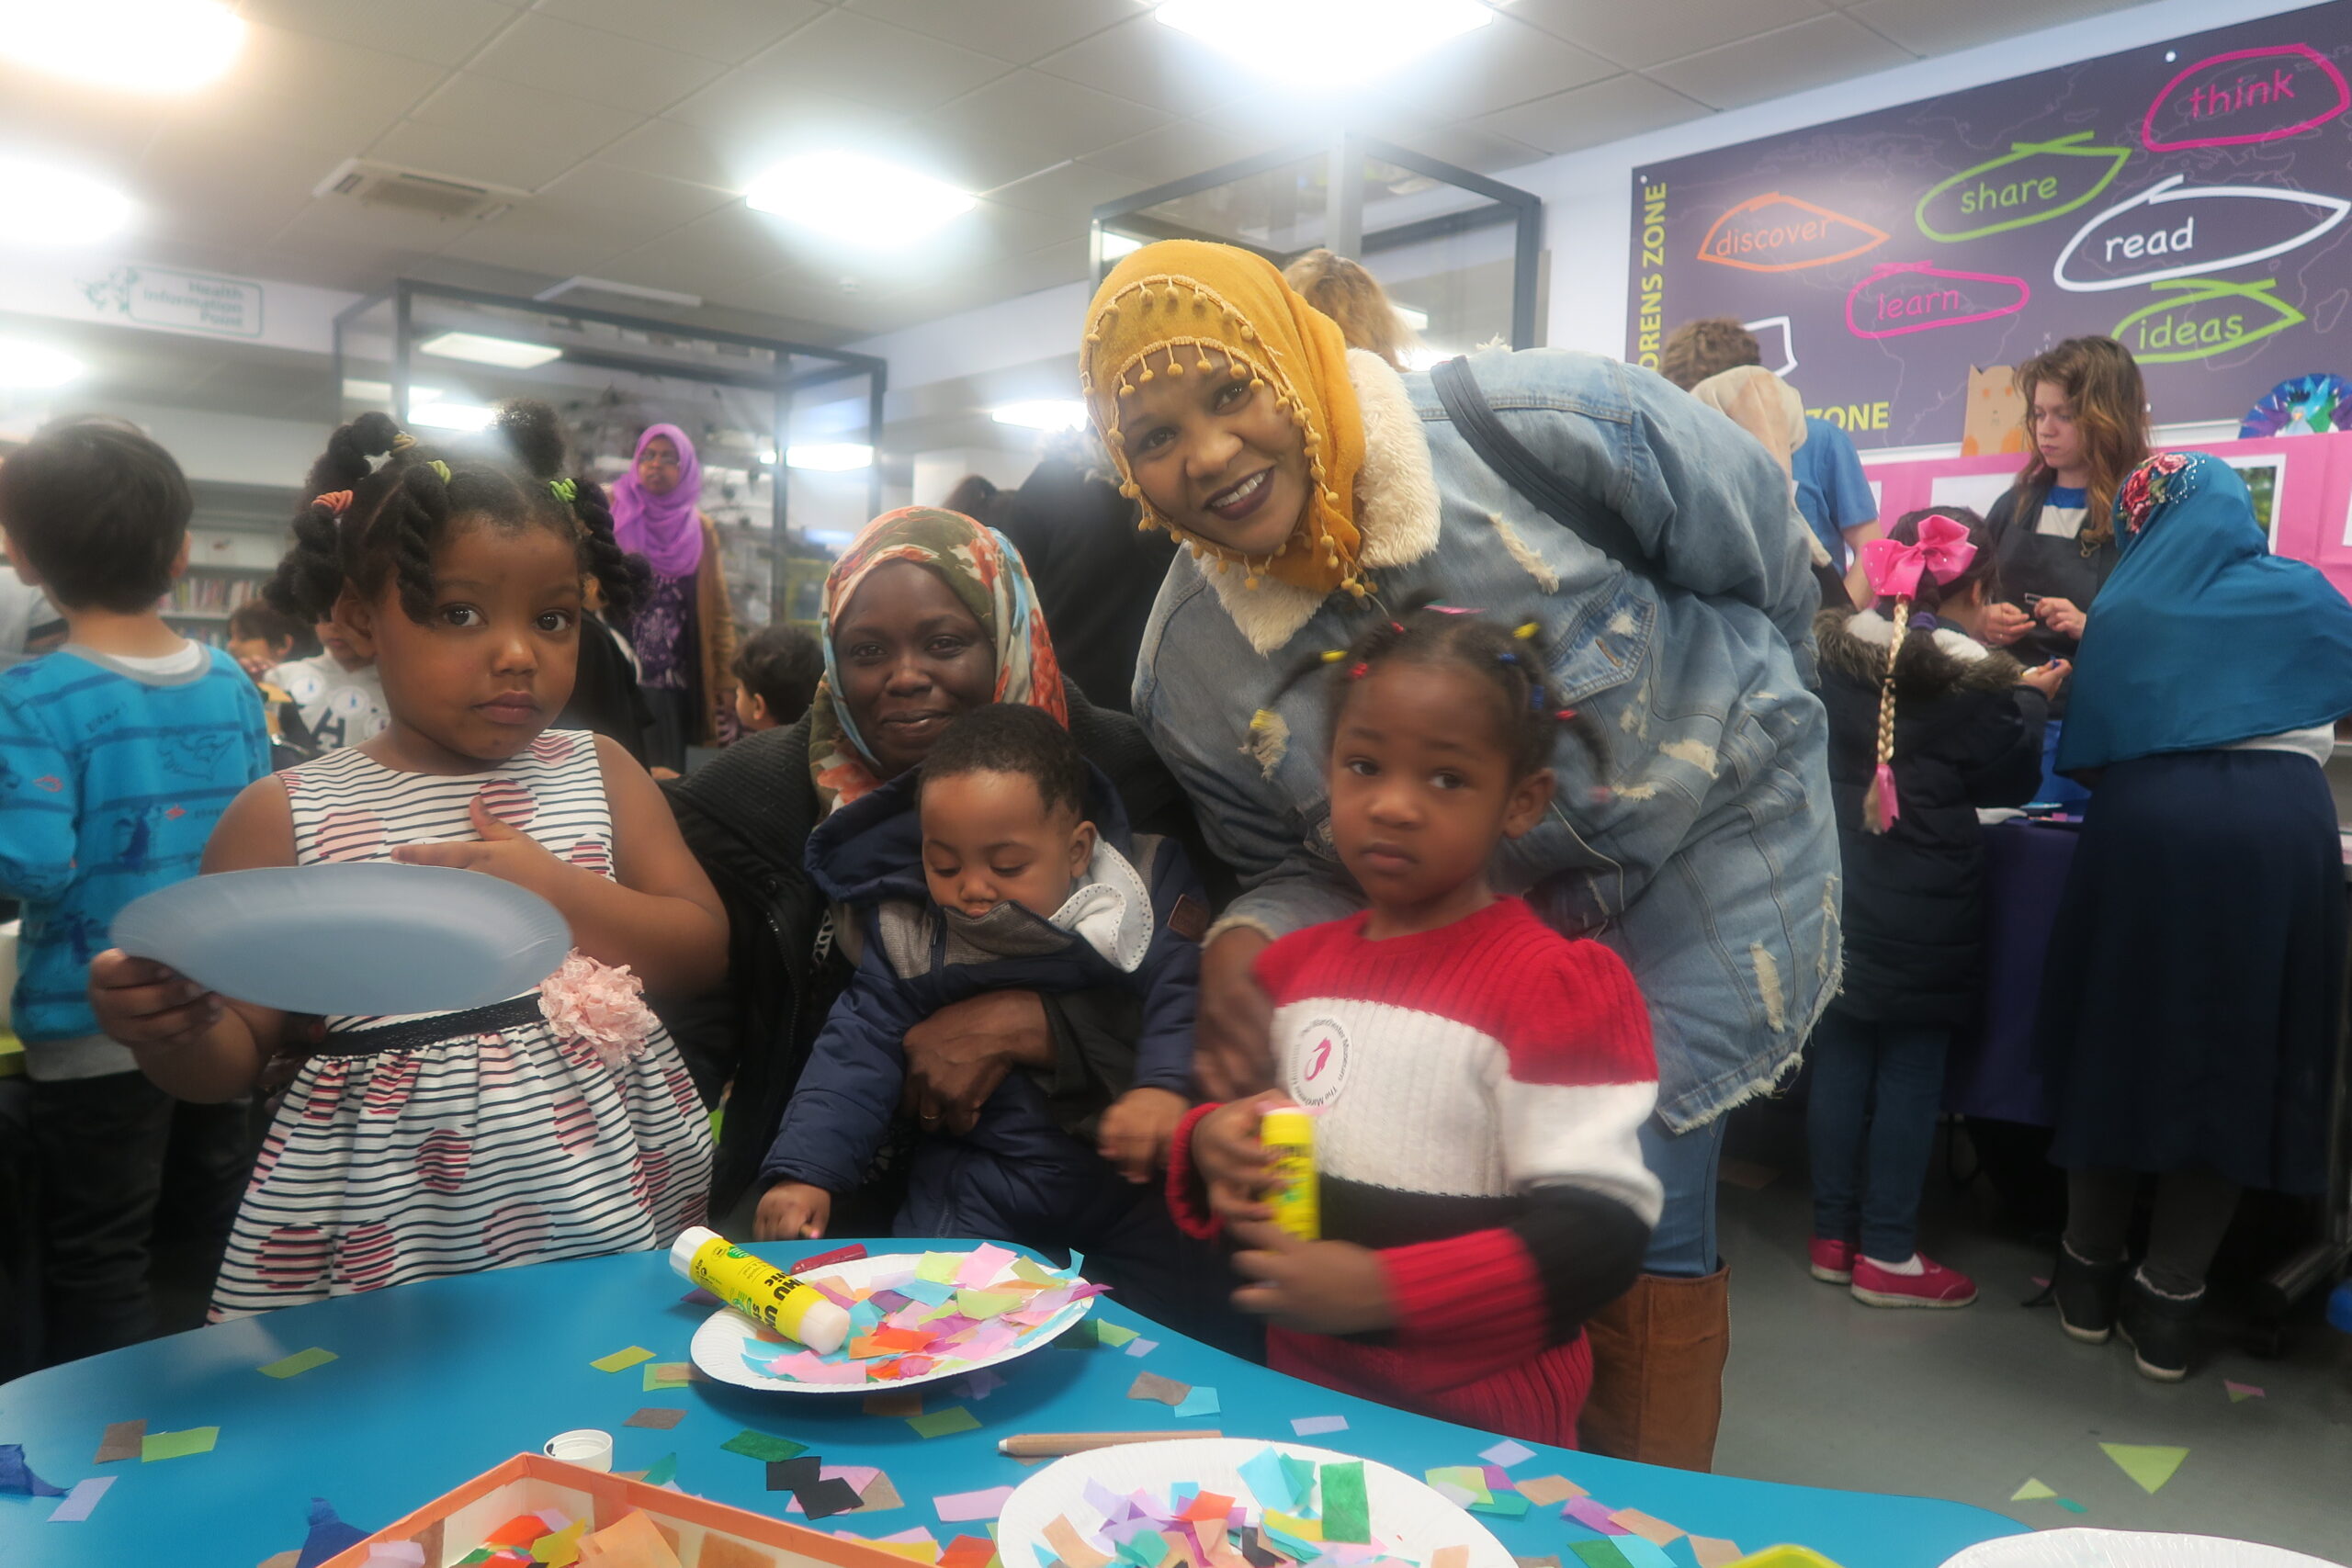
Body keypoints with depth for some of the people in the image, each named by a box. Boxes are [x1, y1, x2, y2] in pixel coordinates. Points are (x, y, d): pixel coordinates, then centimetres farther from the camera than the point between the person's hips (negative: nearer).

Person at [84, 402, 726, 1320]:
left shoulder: (597, 774, 4)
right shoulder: (290, 815, -1)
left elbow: (703, 948, 0)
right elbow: (232, 1057, 3)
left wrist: (558, 893, -13)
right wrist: (166, 1031, -19)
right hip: (385, 1218, -1)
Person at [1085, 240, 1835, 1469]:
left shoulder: (1549, 424, -28)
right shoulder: (1186, 675, -17)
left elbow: (1766, 558, -9)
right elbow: (1303, 871, -4)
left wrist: (1738, 726, 8)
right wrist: (1243, 946, -28)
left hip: (1711, 835, -2)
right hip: (1495, 909, 3)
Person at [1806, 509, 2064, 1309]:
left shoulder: (1833, 651, 2)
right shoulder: (1976, 680, -10)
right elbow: (2010, 782, 2)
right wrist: (2031, 700, 17)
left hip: (1837, 891, 5)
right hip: (1924, 907, -4)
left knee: (1839, 1053, 11)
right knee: (1911, 1068, 4)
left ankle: (1833, 1233, 20)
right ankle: (1887, 1254, 11)